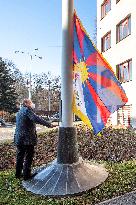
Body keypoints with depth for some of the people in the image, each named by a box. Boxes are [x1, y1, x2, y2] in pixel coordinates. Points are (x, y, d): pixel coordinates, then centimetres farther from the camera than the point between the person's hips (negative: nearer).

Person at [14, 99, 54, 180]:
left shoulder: (19, 112, 18)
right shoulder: (27, 110, -12)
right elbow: (36, 119, -25)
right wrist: (49, 124, -25)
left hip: (18, 138, 9)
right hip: (27, 139, -9)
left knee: (20, 156, 18)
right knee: (28, 157, 4)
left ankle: (18, 174, 28)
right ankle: (27, 175, 12)